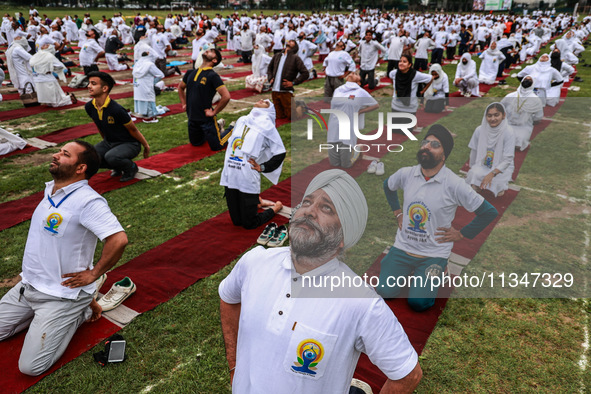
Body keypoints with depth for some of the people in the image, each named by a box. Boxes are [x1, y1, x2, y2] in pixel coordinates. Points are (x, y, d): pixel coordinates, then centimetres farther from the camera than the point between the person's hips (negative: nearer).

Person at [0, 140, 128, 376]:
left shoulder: (87, 201, -25)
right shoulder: (50, 189, 5)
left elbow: (118, 239, -35)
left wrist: (93, 274, -22)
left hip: (61, 294, -8)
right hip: (27, 286, 9)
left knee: (31, 366, -8)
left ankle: (80, 312, 7)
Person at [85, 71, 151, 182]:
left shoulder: (116, 110, -28)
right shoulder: (89, 107, -6)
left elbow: (132, 130, -16)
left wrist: (146, 146, -5)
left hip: (130, 144, -7)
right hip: (109, 142, 7)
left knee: (111, 157, -35)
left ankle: (131, 167, -1)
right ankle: (118, 167, 13)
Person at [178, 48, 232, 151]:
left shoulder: (212, 75, -14)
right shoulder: (191, 73, 6)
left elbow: (226, 96, -24)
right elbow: (180, 87, 25)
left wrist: (214, 112, -18)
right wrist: (184, 103, 14)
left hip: (206, 119, -6)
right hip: (192, 118, 7)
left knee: (216, 146, 0)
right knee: (195, 143, 21)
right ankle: (217, 127, 38)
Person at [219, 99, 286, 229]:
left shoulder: (266, 125, -2)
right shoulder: (241, 120, 15)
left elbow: (280, 153, -4)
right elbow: (230, 141, 27)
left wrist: (262, 167, -6)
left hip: (248, 181, -5)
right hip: (230, 177, 6)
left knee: (248, 224, 3)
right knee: (236, 221, 14)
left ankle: (274, 208, 25)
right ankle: (258, 202, 38)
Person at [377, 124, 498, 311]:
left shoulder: (454, 184, -17)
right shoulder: (406, 173, -6)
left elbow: (489, 212, -11)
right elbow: (388, 185, 18)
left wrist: (461, 234, -8)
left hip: (434, 253, -3)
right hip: (403, 247, 3)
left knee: (417, 303, -14)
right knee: (385, 293, -8)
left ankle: (437, 269, 15)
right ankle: (409, 268, 21)